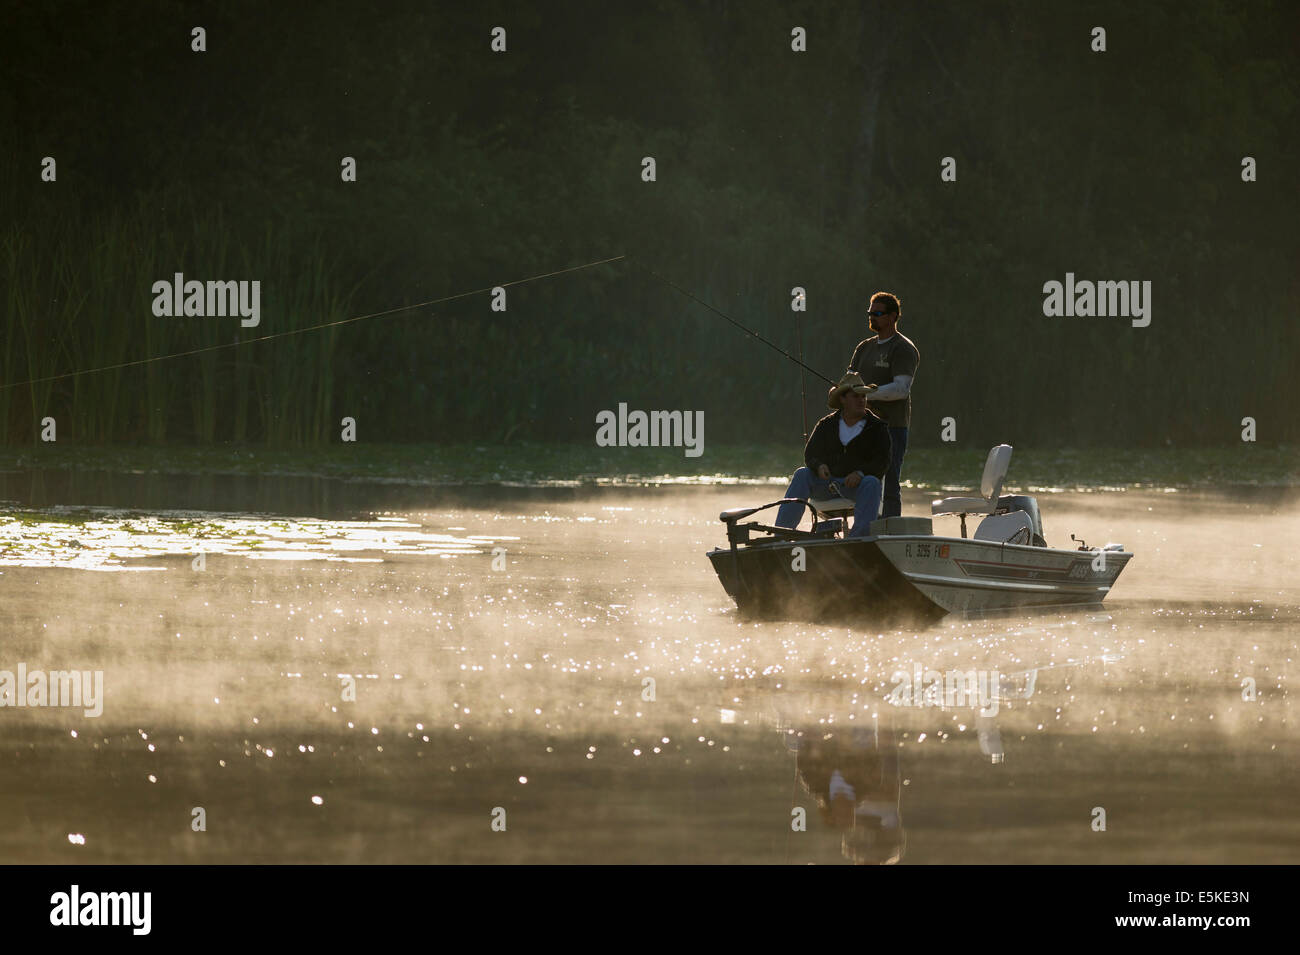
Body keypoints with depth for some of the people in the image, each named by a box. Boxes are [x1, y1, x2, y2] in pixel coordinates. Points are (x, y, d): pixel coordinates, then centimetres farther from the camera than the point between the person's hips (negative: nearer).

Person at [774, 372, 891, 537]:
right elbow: (810, 455, 4)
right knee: (802, 475, -24)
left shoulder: (877, 427, 3)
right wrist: (819, 466, -21)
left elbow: (881, 463, -7)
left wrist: (861, 474, -27)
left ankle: (859, 537, -44)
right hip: (827, 482, 2)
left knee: (871, 483, -35)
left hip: (857, 484, -2)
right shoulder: (826, 425, 11)